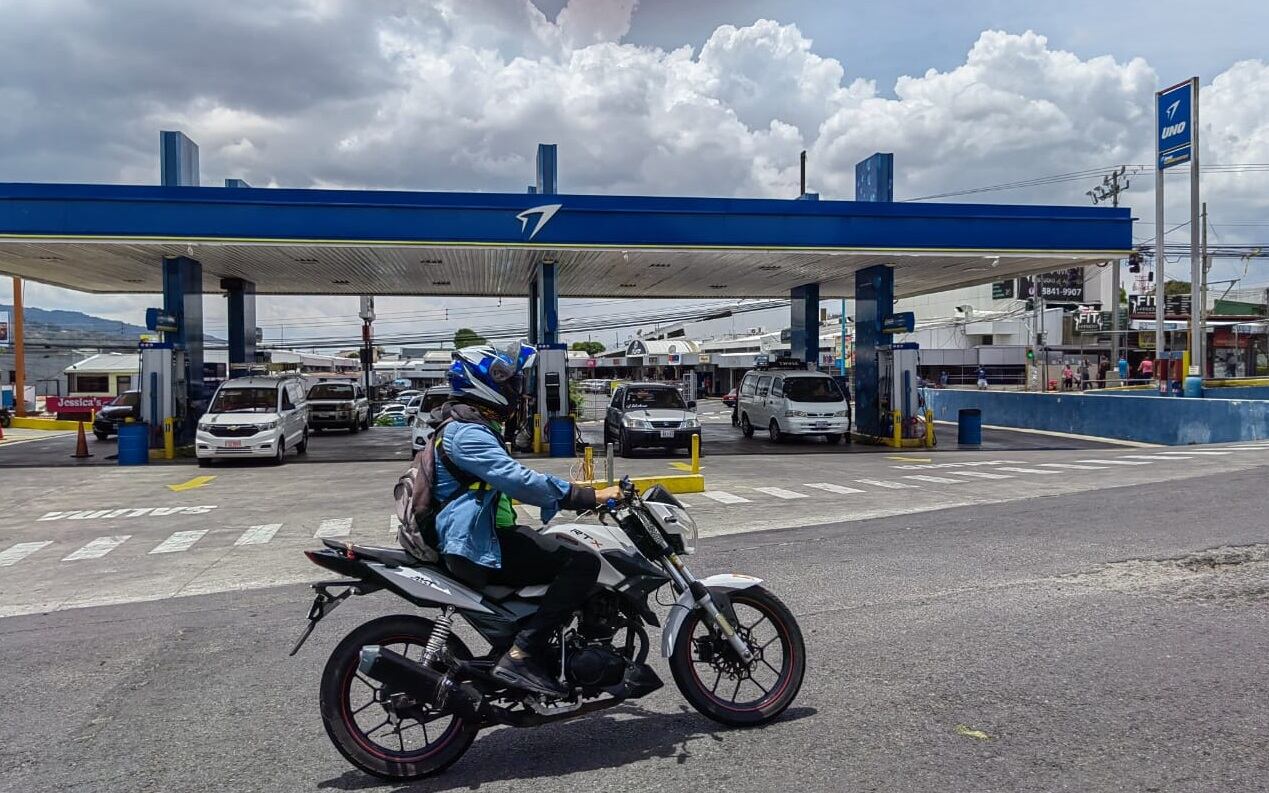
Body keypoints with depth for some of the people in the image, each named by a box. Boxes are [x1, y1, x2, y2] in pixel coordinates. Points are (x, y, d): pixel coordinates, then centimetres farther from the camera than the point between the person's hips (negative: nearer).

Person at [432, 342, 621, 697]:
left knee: (574, 549, 18)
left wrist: (574, 494, 20)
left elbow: (512, 479, 26)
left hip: (485, 538, 11)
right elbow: (519, 480, -28)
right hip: (478, 547, -11)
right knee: (582, 562, -21)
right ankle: (521, 656, -22)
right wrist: (588, 496, -27)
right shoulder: (467, 433, -16)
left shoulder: (473, 427, 20)